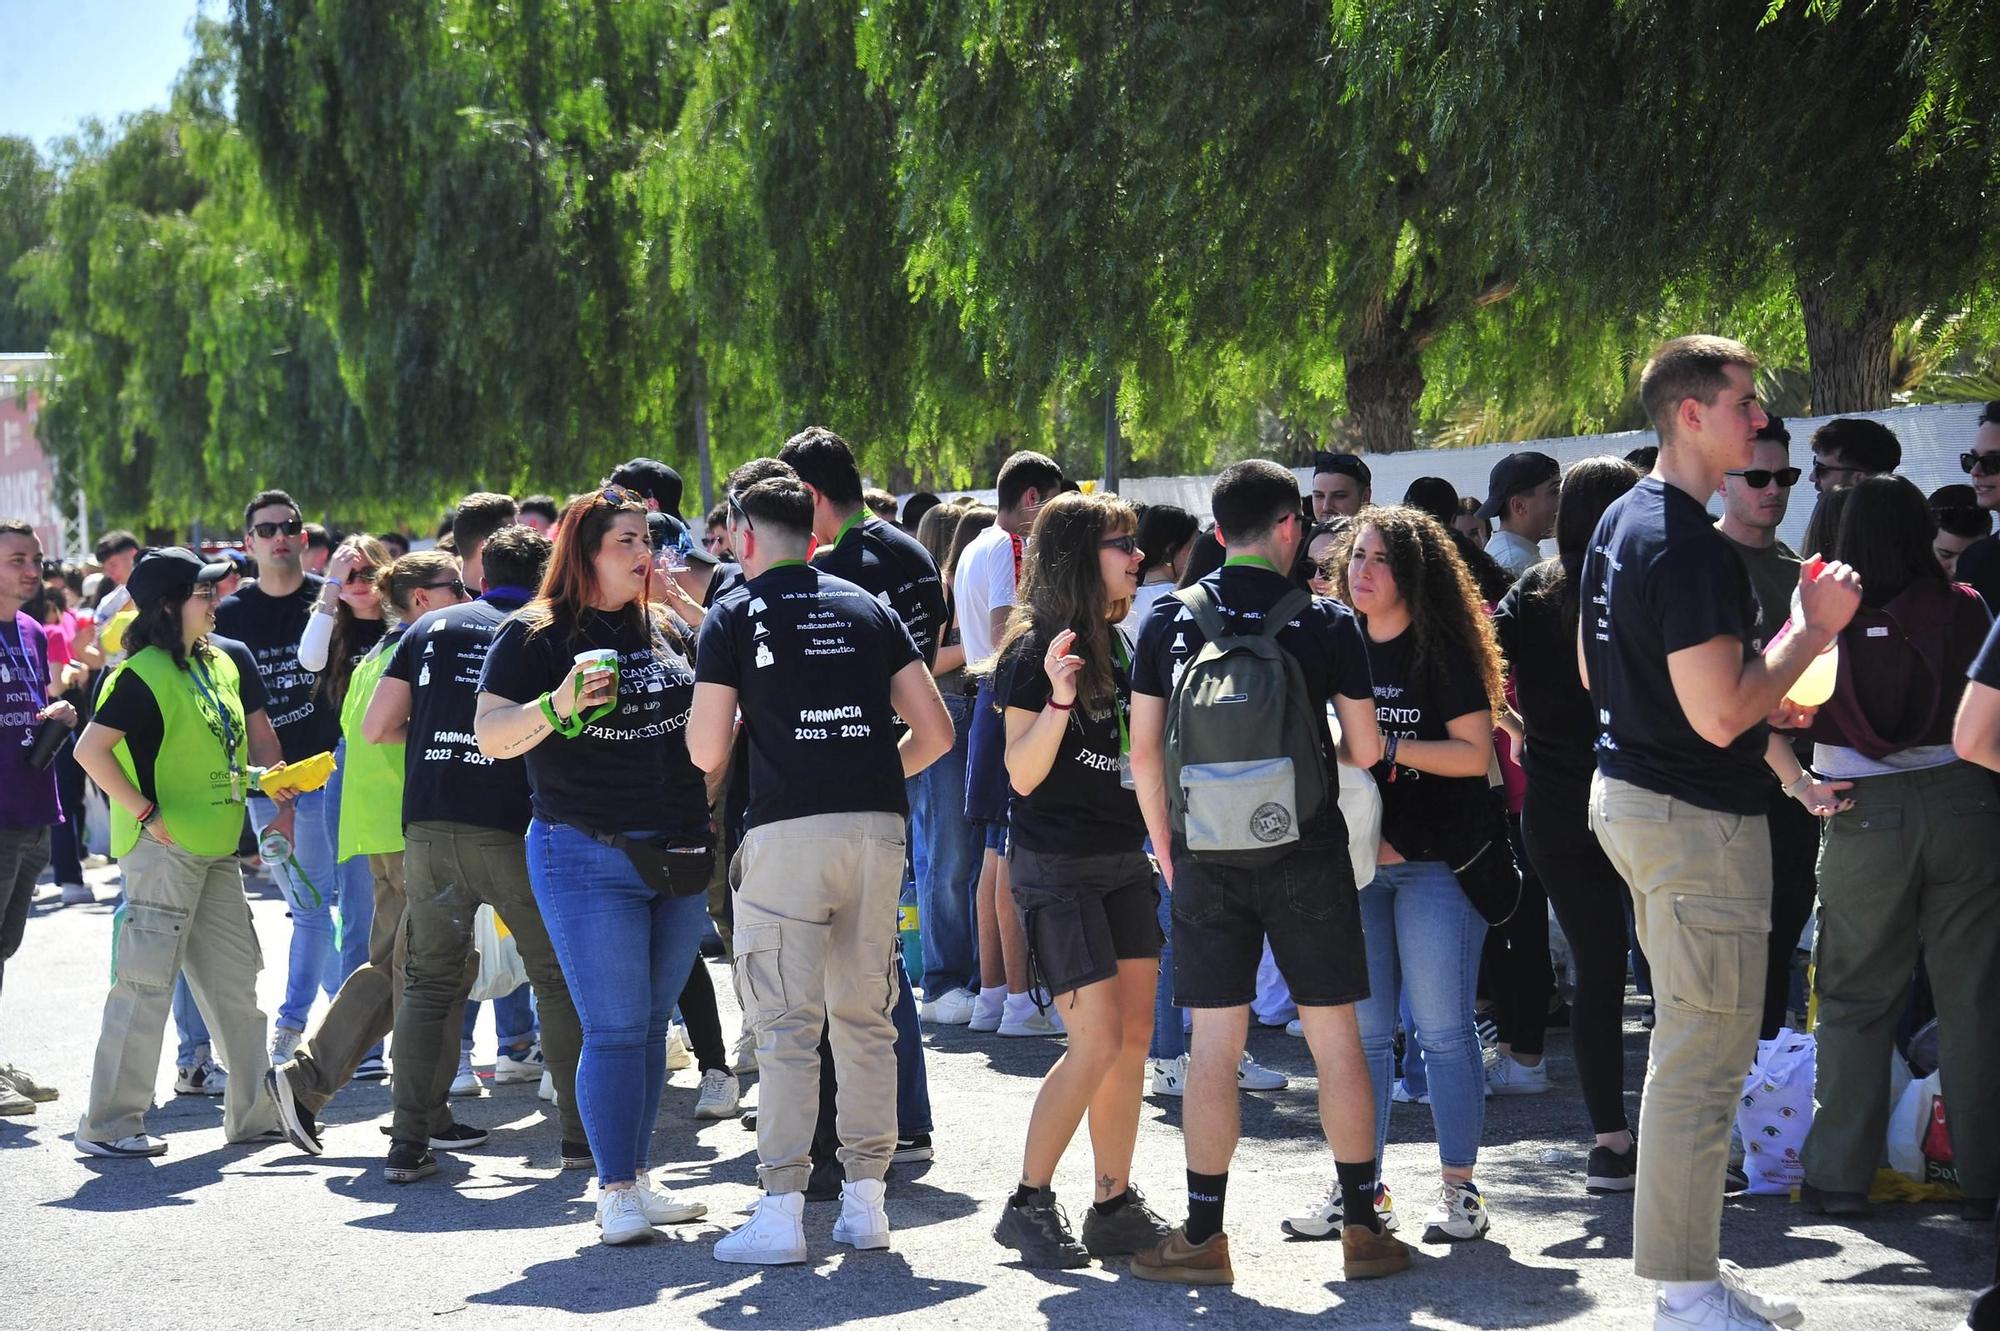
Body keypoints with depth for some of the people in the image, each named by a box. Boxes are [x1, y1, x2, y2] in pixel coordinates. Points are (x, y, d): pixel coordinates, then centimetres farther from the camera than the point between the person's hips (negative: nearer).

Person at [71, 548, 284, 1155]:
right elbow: (91, 749, -22)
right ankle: (109, 1124, 1)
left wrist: (257, 778, 9)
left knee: (234, 978, 13)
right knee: (146, 983, -6)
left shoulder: (217, 665, 13)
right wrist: (144, 812, -21)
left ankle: (255, 1110, 22)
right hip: (164, 850, -9)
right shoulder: (143, 673, -14)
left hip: (216, 852, 9)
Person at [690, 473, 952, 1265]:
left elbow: (707, 754, 0)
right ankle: (865, 1200, 13)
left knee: (787, 1027, -1)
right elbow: (936, 732, 8)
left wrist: (722, 703, 19)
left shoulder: (732, 619, 3)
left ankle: (781, 1212, -2)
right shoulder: (869, 610, 13)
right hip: (877, 825, 4)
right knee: (866, 1018, 11)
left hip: (786, 831, -4)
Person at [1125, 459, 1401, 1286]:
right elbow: (1365, 750, 1)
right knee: (1336, 1040, 7)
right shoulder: (1327, 623, -4)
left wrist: (1165, 847, 14)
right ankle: (1363, 1229, 12)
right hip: (1307, 858, -1)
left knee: (1214, 1047, 4)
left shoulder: (1169, 620, 1)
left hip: (1206, 856, 1)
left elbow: (1144, 752, 3)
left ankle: (1203, 1240, 7)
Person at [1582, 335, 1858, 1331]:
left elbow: (1597, 672, 22)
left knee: (1688, 1049, 18)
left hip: (1631, 792, 11)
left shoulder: (1621, 522, 11)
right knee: (1704, 1060, -4)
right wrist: (1815, 629, -16)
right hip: (1696, 819, -11)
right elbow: (1719, 716, -26)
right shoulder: (1688, 545, -22)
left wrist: (1762, 699, 22)